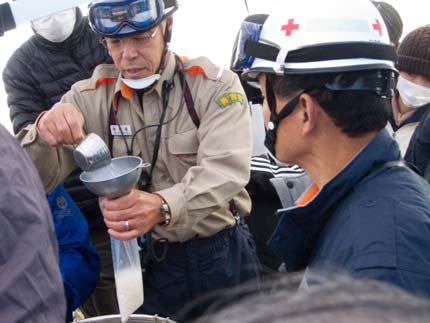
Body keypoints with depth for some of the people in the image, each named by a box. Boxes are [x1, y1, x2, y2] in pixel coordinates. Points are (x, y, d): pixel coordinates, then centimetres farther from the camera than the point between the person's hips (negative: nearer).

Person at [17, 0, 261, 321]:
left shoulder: (216, 86, -11)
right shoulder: (90, 97, -4)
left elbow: (225, 169, -25)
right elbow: (35, 180, -6)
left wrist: (163, 206, -45)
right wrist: (42, 134, -30)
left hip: (222, 254, -1)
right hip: (144, 259, 1)